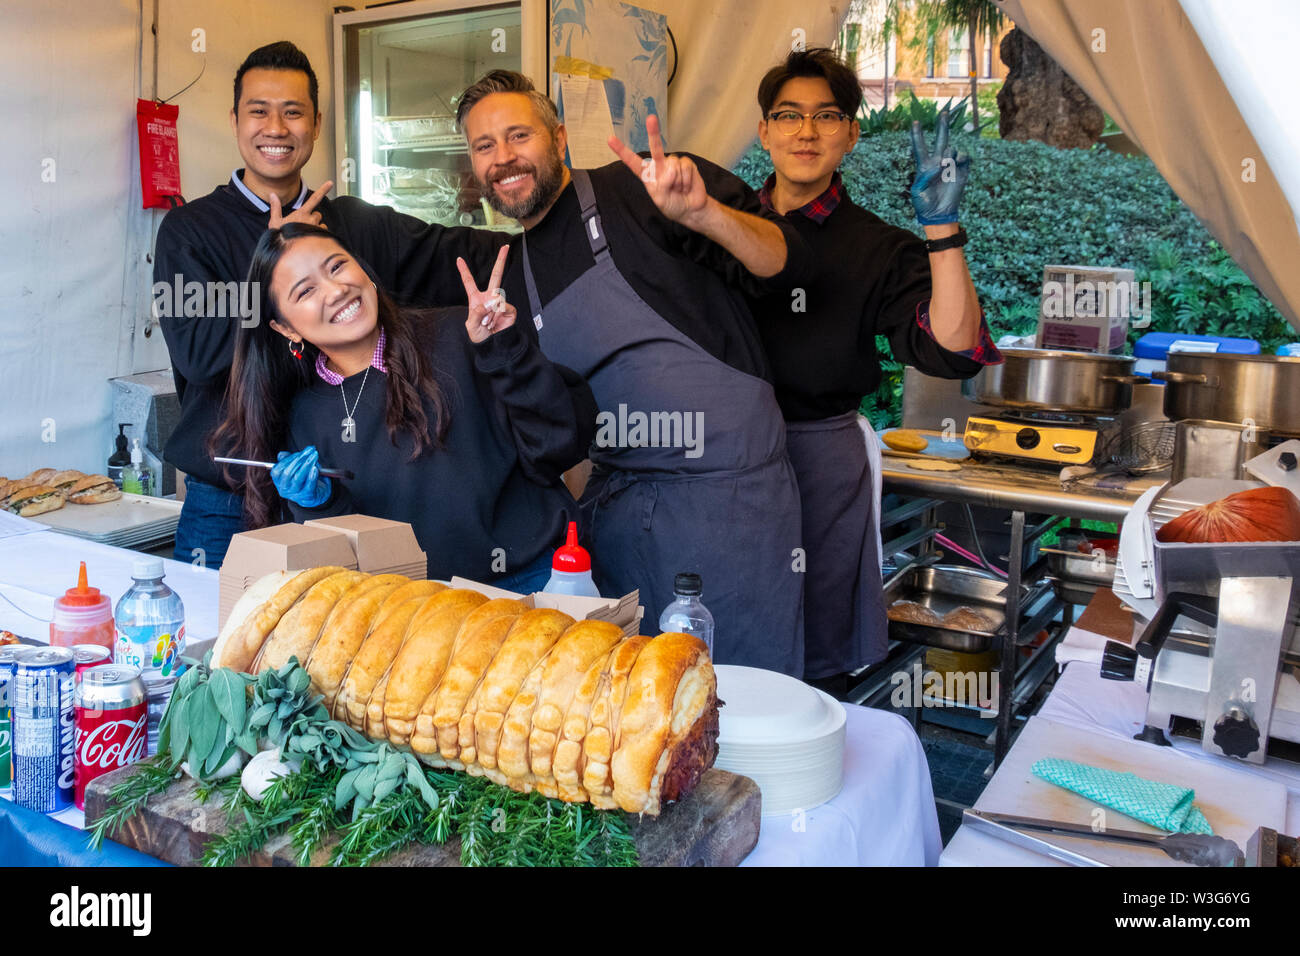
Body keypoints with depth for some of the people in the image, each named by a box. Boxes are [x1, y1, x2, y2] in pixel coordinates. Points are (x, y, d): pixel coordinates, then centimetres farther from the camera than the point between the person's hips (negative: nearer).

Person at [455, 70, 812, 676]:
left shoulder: (633, 194, -6)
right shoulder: (513, 272, 13)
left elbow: (782, 262, -12)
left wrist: (703, 212, -29)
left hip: (725, 483, -6)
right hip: (616, 498, 6)